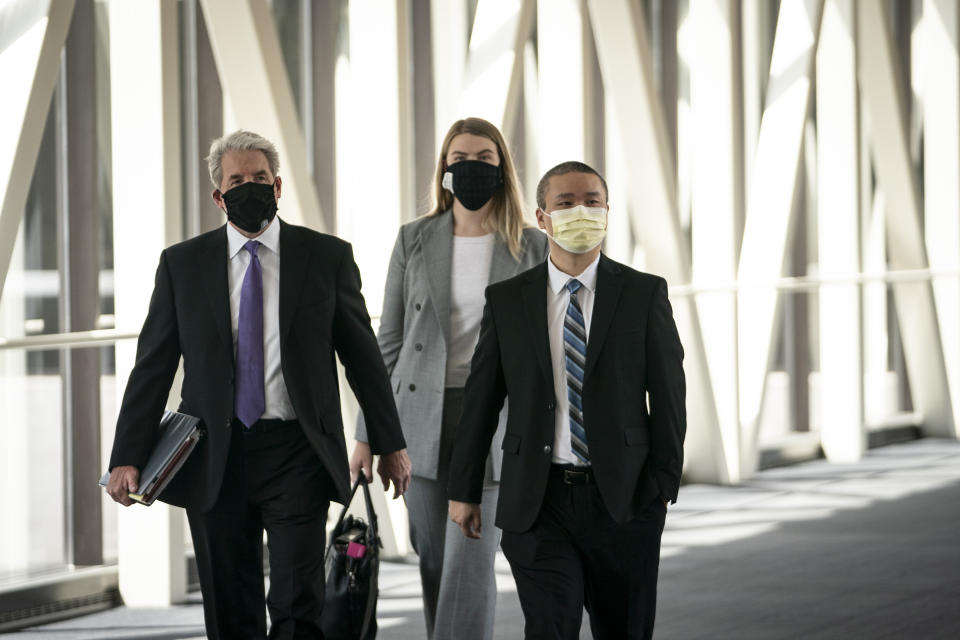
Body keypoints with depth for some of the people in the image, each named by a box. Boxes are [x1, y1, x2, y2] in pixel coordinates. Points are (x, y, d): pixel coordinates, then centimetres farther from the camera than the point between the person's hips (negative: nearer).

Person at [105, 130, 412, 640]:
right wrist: (128, 458, -2)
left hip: (297, 457, -1)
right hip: (214, 459, 2)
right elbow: (153, 365, 5)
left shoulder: (327, 257, 4)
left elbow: (362, 355, 9)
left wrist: (389, 444, 9)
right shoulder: (181, 264, 6)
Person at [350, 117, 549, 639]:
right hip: (423, 417, 2)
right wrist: (367, 433, 4)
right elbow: (389, 341, 8)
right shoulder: (414, 240, 5)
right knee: (434, 563, 7)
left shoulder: (532, 248, 2)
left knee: (470, 563, -12)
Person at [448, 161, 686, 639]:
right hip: (537, 503, 0)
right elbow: (481, 400, 8)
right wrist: (464, 490, 8)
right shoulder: (506, 300, 5)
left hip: (623, 502, 0)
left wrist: (663, 484, -6)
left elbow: (668, 396, 1)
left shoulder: (645, 294, 2)